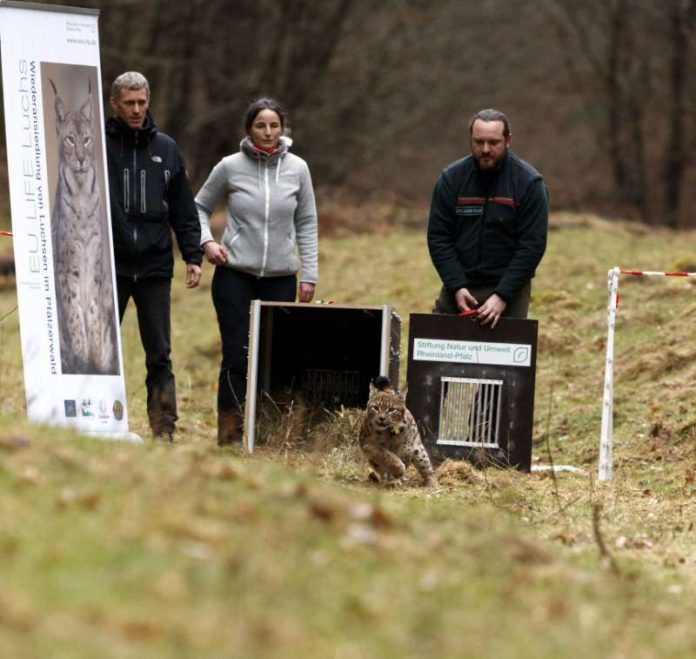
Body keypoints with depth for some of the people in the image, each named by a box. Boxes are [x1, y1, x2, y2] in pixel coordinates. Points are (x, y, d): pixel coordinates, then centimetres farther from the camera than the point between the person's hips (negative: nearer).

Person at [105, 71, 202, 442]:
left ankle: (164, 431, 5)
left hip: (155, 268, 2)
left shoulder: (166, 149, 10)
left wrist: (193, 256, 4)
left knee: (159, 356, 3)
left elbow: (184, 211, 12)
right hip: (108, 268, -2)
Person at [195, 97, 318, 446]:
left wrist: (309, 274, 5)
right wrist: (206, 240, -5)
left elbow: (306, 224, 9)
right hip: (235, 274, -2)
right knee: (237, 356, -4)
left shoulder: (297, 169, 3)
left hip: (281, 277, 2)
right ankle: (229, 435, 1)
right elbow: (200, 206, 12)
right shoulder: (230, 167, -1)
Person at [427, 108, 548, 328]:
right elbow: (438, 238, 1)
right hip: (458, 287, 3)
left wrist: (503, 296, -19)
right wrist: (457, 287, -12)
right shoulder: (451, 178, 1)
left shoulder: (529, 183, -6)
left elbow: (532, 245, -10)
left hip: (508, 288, -2)